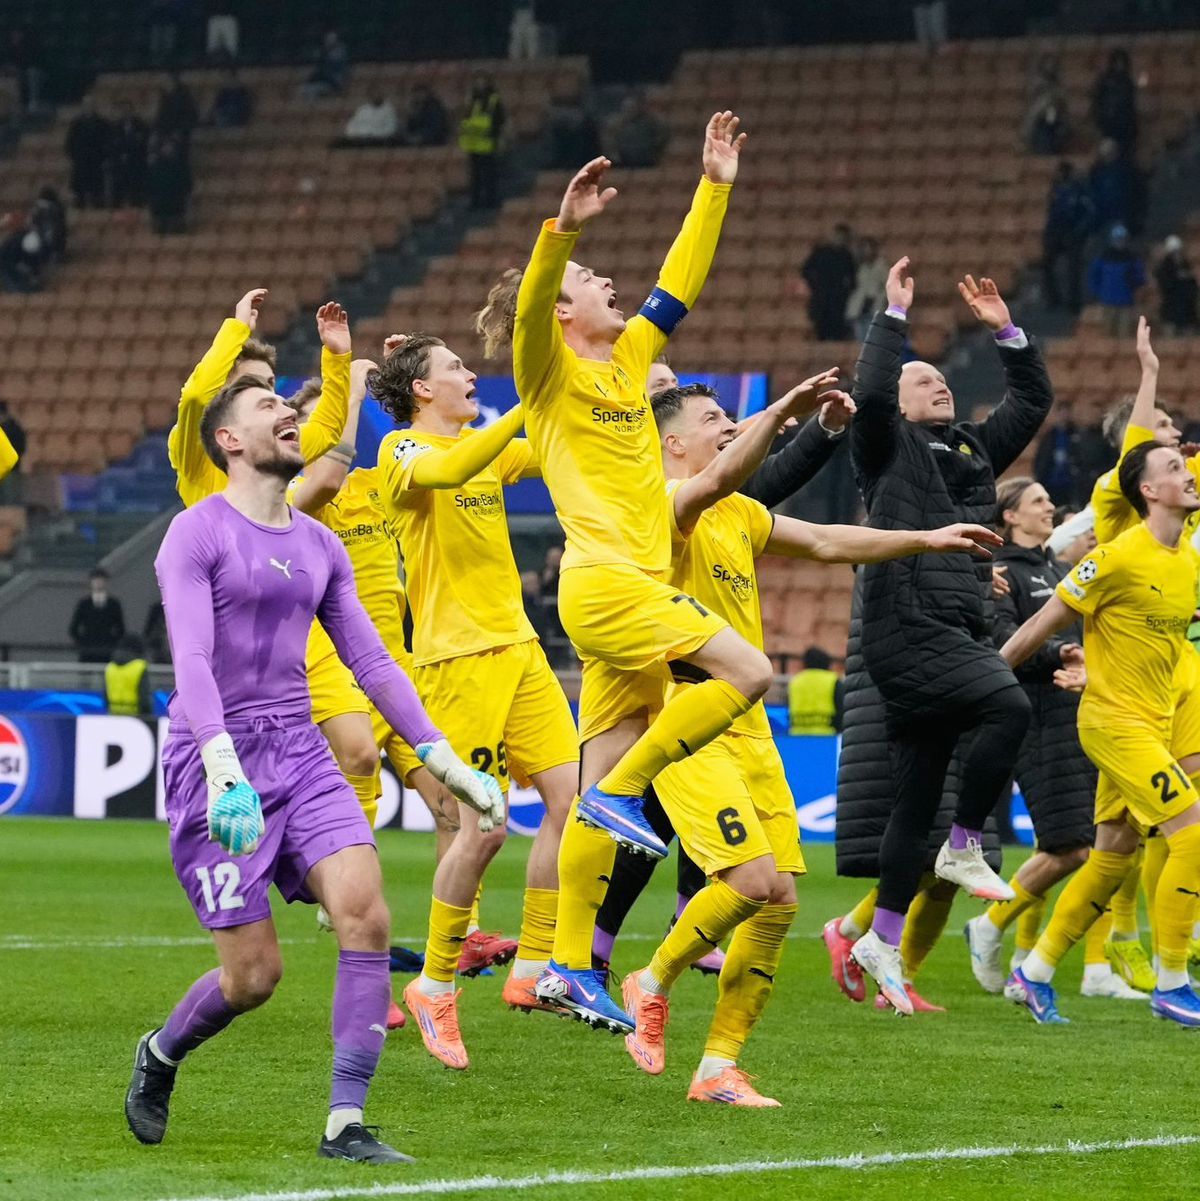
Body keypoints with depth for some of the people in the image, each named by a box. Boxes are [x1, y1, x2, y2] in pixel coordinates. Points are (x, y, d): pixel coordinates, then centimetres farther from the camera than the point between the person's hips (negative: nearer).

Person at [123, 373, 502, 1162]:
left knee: (367, 915, -16)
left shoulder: (319, 546, 14)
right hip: (215, 763, -6)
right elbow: (192, 659, -17)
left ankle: (345, 1125, -11)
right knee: (254, 975, -6)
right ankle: (161, 1054, 27)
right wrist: (222, 765, -31)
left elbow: (371, 661, 17)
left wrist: (442, 757, 9)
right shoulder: (197, 535, -6)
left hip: (300, 754, 6)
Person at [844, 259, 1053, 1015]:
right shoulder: (890, 447, 5)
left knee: (919, 795, 7)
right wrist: (896, 314, -8)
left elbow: (1035, 399, 28)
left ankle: (884, 944, 12)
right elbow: (869, 393, -14)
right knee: (1008, 706, -28)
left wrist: (1005, 329, 20)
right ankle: (964, 848, -15)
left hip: (964, 632, 7)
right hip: (908, 630, -7)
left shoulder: (975, 449, 22)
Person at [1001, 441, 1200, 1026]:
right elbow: (1042, 625, -10)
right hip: (1114, 720, -8)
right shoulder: (1119, 556, -17)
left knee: (1113, 859, 11)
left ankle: (1032, 976, 22)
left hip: (1153, 723, 8)